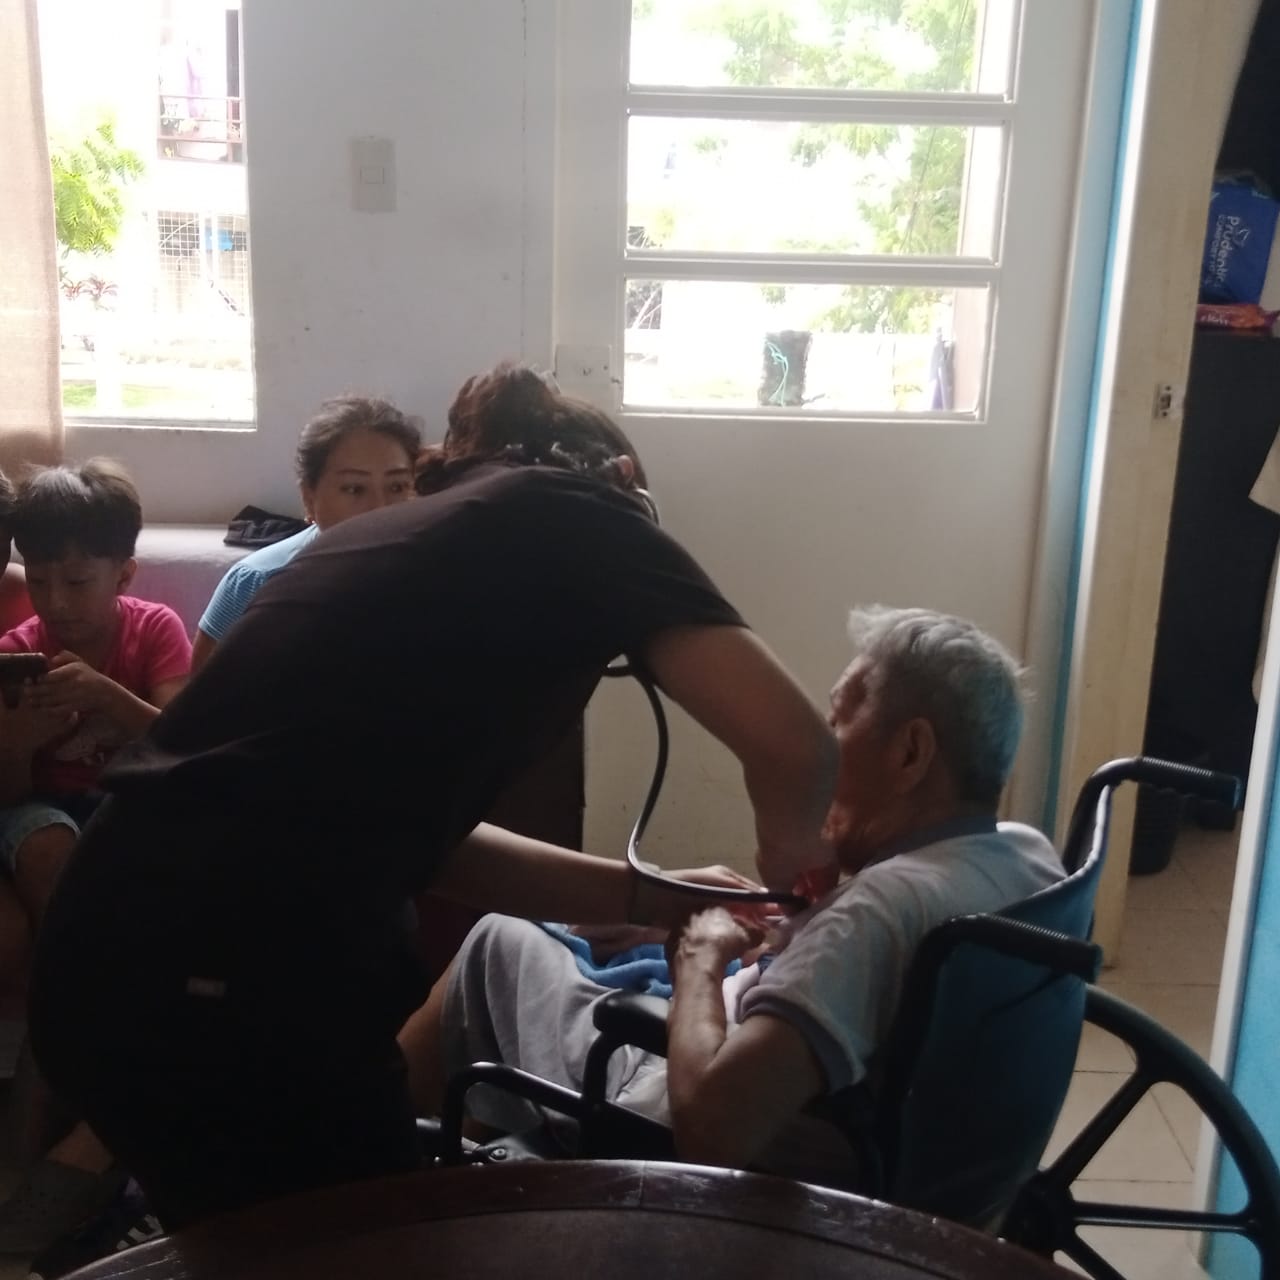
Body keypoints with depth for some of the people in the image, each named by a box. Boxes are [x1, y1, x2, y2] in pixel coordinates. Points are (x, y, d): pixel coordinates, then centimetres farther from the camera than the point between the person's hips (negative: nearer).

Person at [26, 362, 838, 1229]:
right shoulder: (583, 514, 2)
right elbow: (794, 745, -9)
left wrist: (651, 896, 26)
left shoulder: (387, 534, 22)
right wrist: (790, 850, 13)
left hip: (102, 955, 8)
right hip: (245, 987, -8)